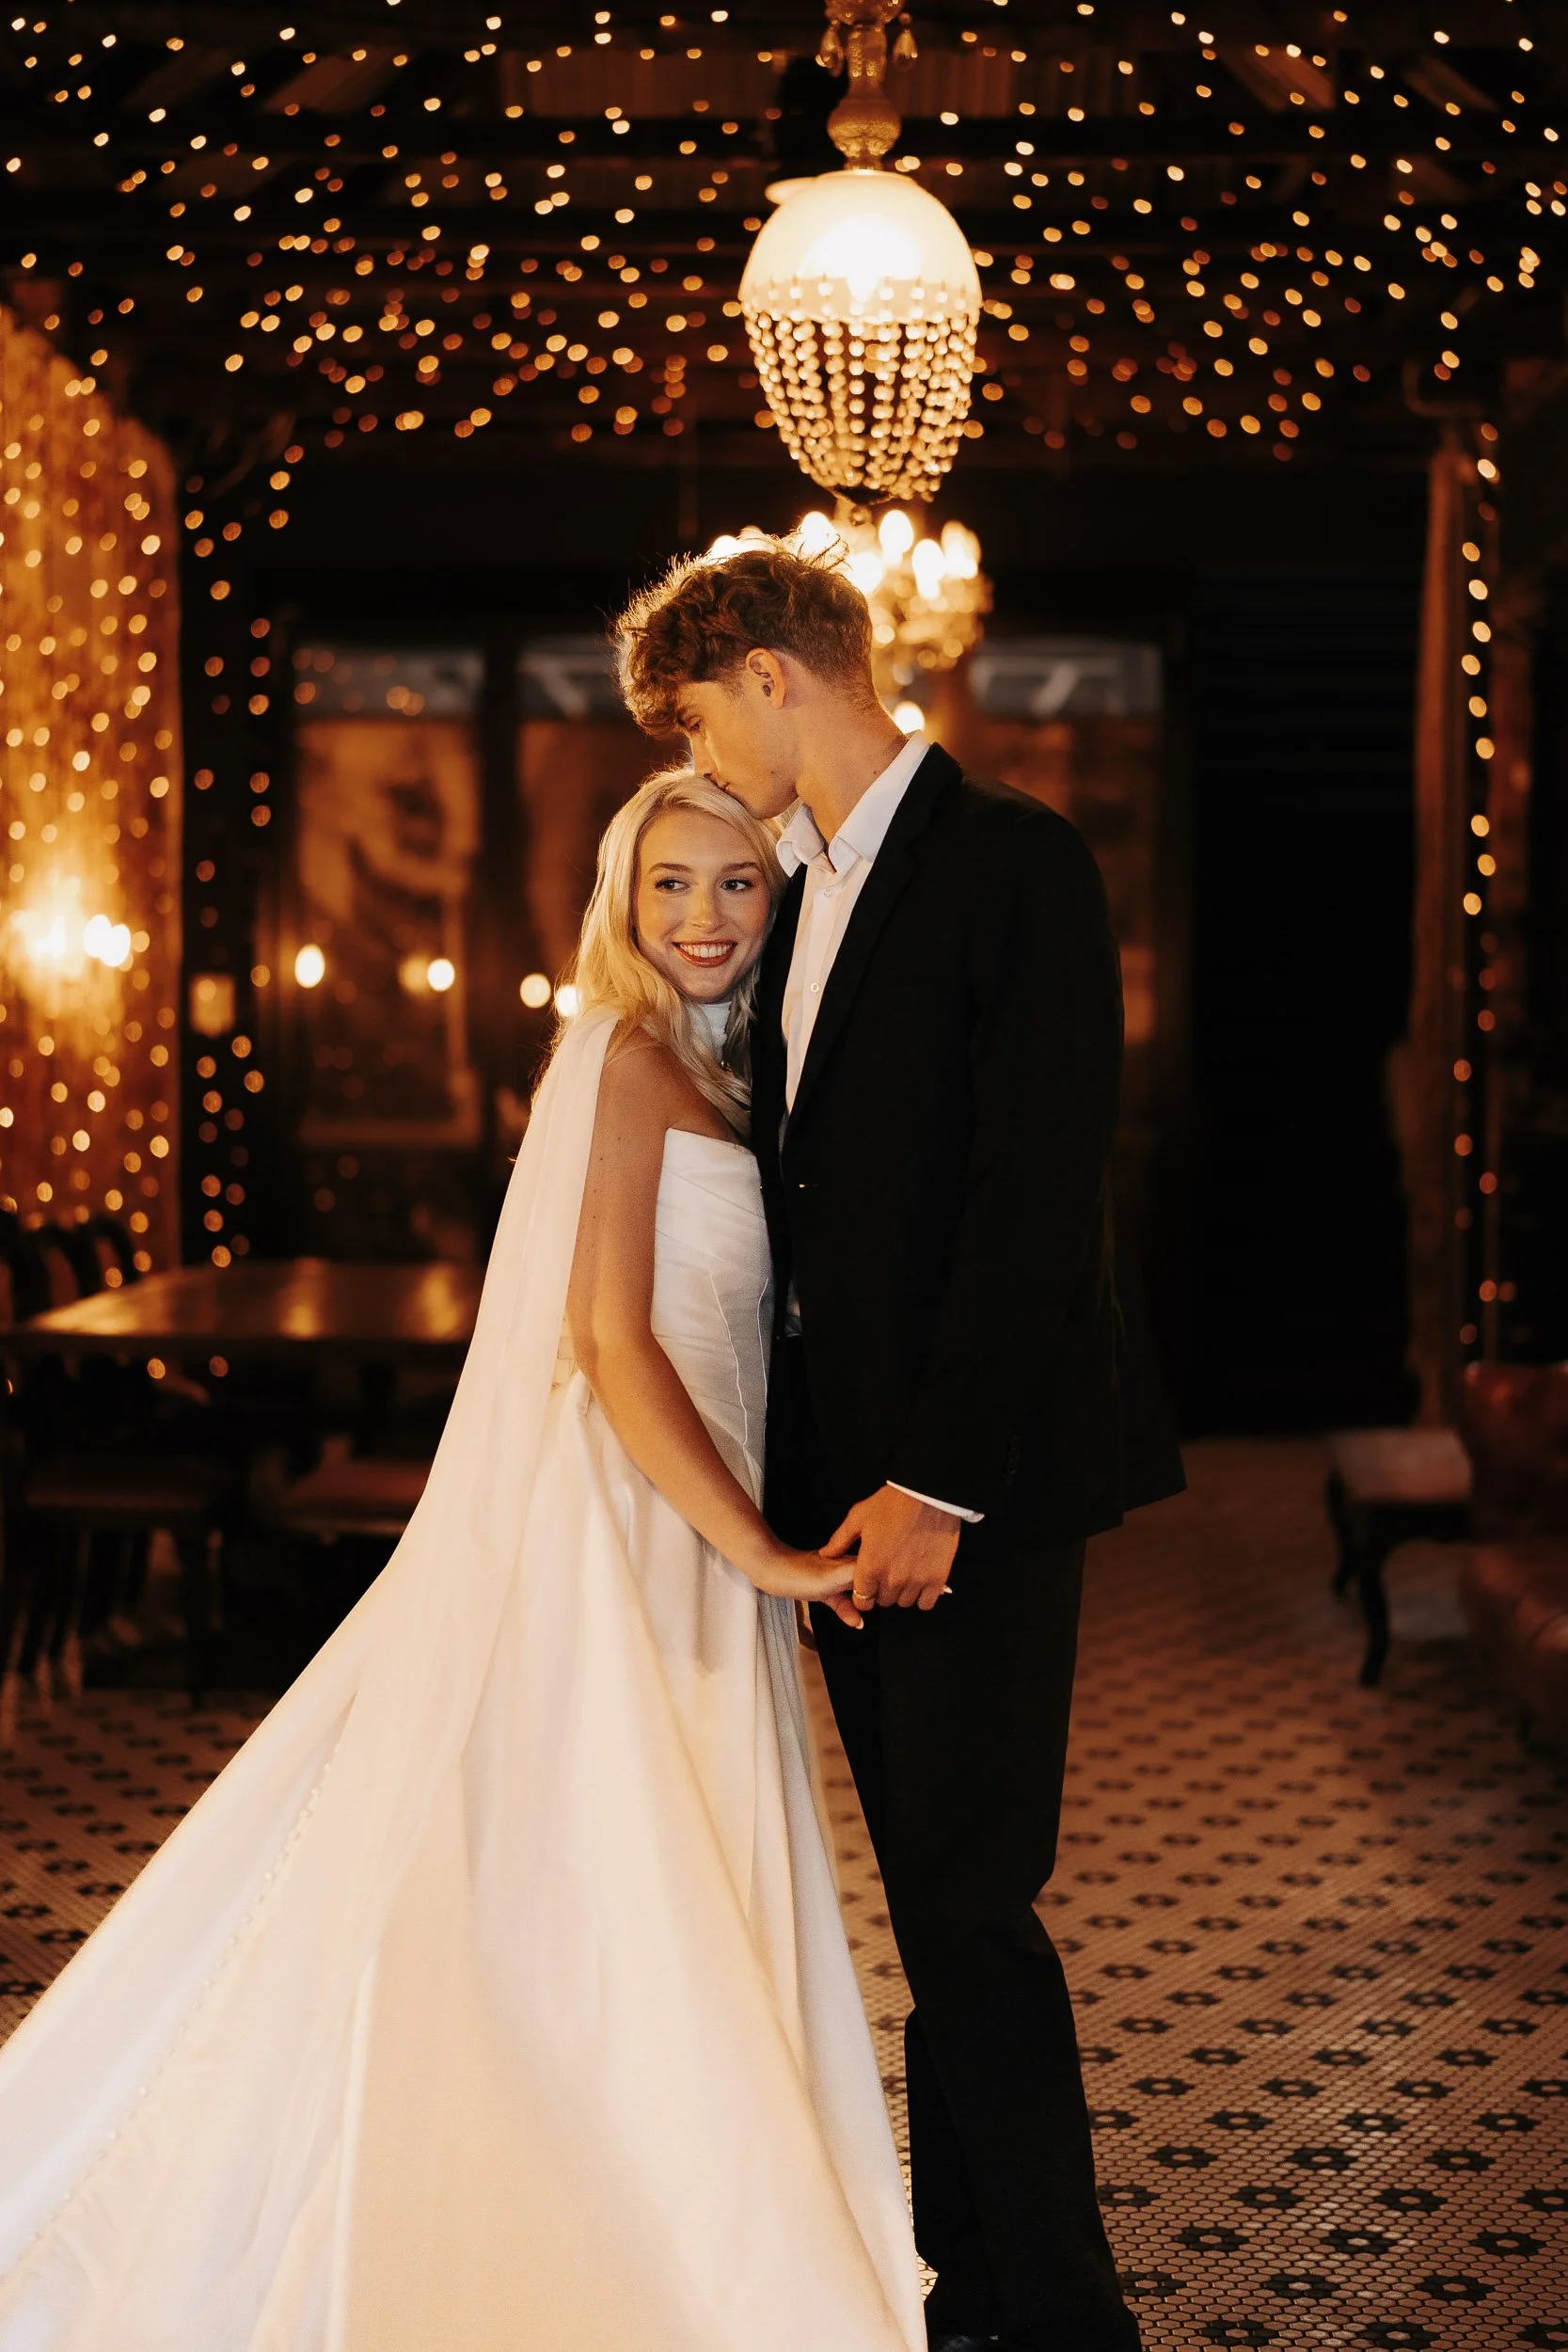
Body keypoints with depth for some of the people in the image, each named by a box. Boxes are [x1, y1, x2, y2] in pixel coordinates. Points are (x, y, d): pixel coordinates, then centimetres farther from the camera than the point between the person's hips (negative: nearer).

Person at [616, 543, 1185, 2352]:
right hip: (839, 1469, 8)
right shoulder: (796, 891, 16)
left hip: (978, 1472, -8)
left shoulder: (1013, 861, -10)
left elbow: (1039, 1186, -17)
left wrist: (942, 1483, -20)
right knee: (933, 1911, 12)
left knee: (969, 1905, -8)